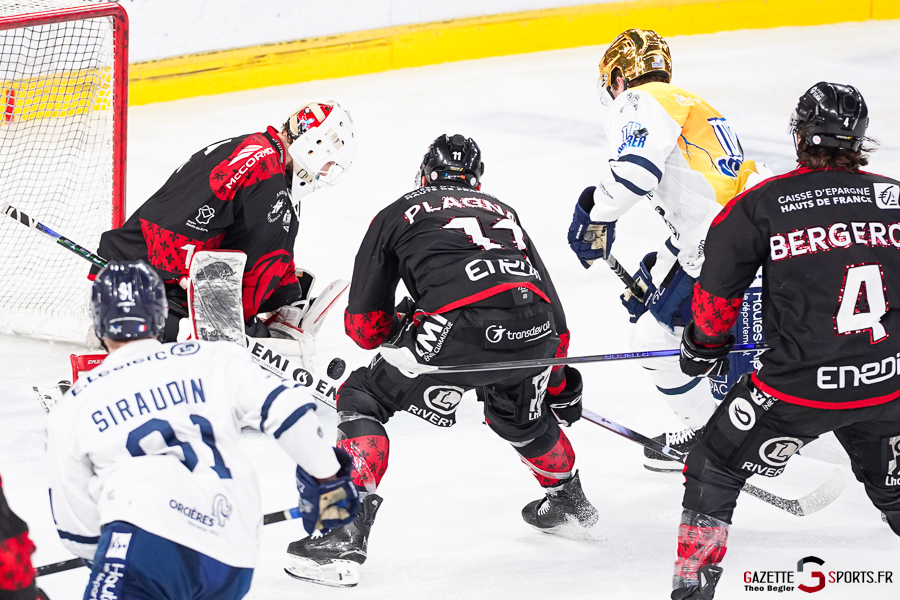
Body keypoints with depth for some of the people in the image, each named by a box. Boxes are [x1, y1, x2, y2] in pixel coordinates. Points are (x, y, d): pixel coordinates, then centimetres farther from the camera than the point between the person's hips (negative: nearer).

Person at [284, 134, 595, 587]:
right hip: (534, 331, 5)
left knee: (363, 399, 10)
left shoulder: (399, 214, 23)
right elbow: (550, 299, 34)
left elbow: (364, 325, 19)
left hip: (460, 328, -5)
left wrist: (405, 326, 40)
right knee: (518, 415, 36)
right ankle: (569, 501, 56)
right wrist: (560, 381, 44)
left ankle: (346, 532, -3)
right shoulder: (503, 212, 35)